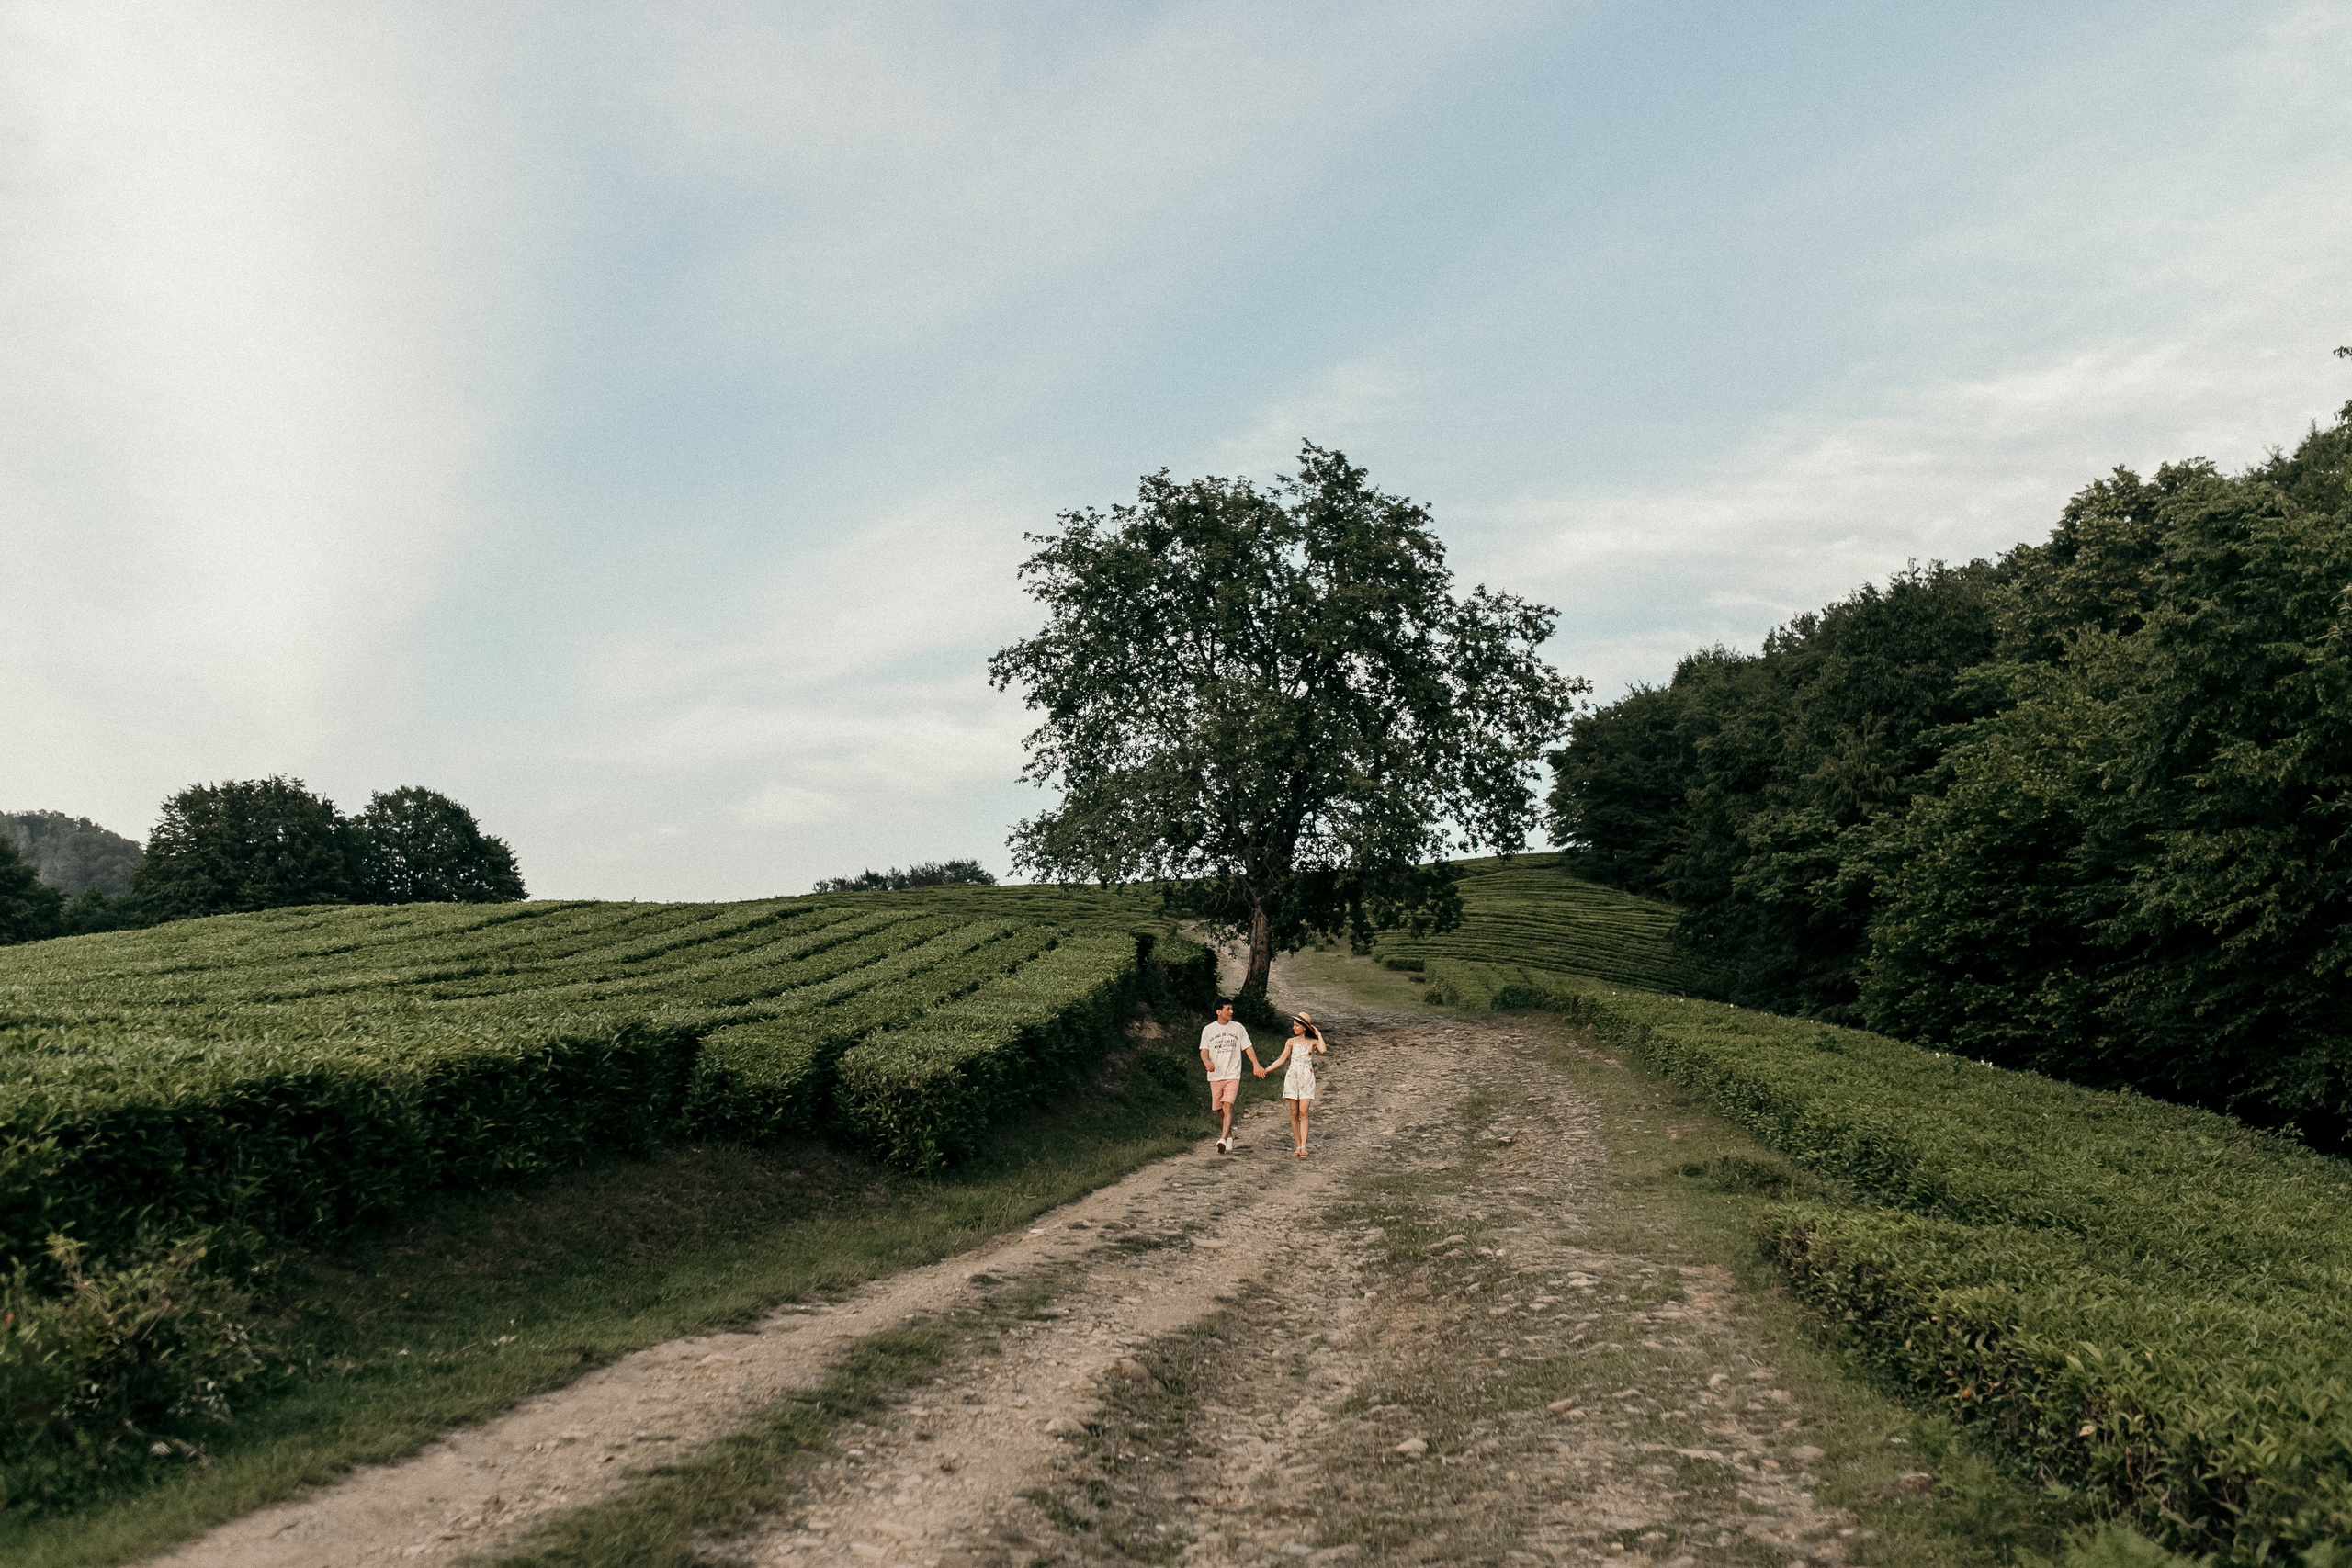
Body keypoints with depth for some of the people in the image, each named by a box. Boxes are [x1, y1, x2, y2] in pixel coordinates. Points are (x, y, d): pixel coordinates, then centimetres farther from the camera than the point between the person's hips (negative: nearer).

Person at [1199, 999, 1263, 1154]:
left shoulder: (1238, 1028, 6)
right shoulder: (1208, 1030, 4)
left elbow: (1248, 1047, 10)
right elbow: (1204, 1051, 2)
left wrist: (1256, 1065, -3)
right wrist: (1207, 1062, -20)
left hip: (1233, 1075, -2)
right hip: (1215, 1076, 2)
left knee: (1227, 1106, -18)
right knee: (1220, 1110, 6)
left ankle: (1222, 1140, -28)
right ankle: (1229, 1138, 24)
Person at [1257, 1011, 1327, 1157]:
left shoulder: (1313, 1042, 4)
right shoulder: (1291, 1042, 11)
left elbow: (1323, 1050, -17)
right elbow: (1281, 1059, 12)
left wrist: (1318, 1034, -5)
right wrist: (1266, 1070, 4)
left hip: (1307, 1079, -3)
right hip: (1292, 1078, 3)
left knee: (1303, 1112, -13)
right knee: (1294, 1113, -1)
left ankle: (1303, 1146, -18)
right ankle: (1298, 1146, 4)